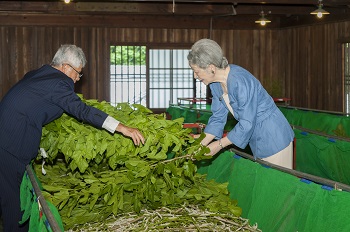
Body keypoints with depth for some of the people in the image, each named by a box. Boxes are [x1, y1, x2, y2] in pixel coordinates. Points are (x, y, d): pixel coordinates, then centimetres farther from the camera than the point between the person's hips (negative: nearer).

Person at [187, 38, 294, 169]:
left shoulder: (240, 82, -29)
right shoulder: (215, 83, -2)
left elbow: (247, 124, -26)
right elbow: (218, 117, 4)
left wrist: (220, 144, -18)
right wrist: (200, 145, -5)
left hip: (274, 141, -9)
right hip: (258, 142, 9)